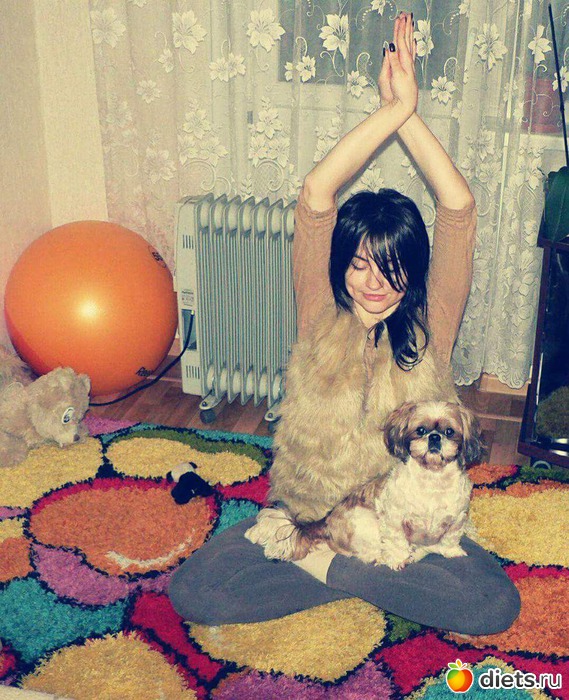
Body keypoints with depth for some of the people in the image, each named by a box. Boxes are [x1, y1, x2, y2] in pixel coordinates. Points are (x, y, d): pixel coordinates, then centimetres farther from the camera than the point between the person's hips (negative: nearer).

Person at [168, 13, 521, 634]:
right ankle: (381, 579, -6)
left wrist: (409, 115, -16)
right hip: (305, 513, 0)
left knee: (496, 603, -24)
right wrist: (391, 111, -18)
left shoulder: (429, 327, -5)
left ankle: (329, 569, -7)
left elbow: (459, 208, -16)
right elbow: (314, 196, -16)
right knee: (192, 590, -18)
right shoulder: (320, 316, -5)